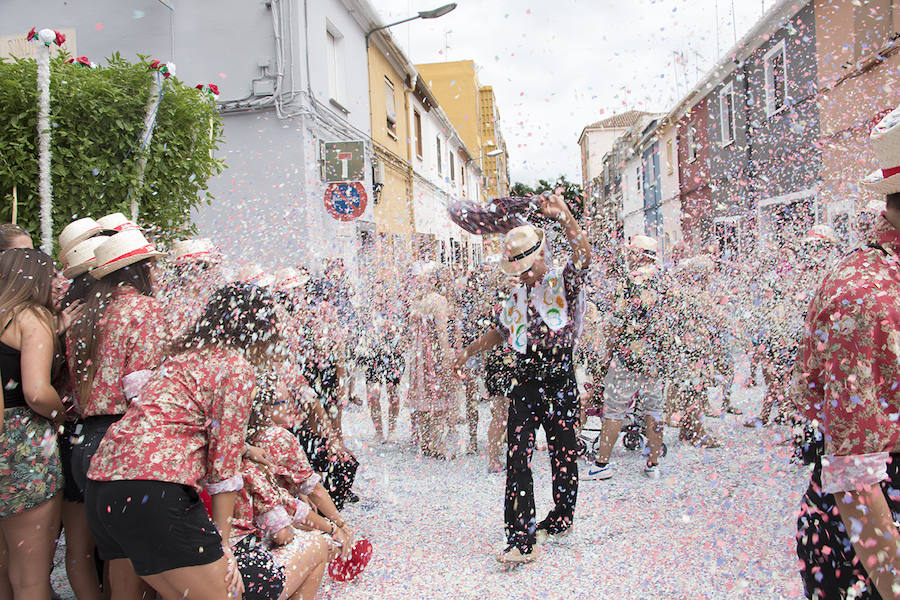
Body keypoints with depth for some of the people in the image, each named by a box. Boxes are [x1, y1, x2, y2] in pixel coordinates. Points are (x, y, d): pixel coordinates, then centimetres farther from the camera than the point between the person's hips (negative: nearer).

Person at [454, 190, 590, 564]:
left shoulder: (564, 284, -3)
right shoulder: (516, 298, 15)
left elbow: (584, 256, -22)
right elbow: (499, 331, 28)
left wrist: (563, 216, -35)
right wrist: (468, 352, 25)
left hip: (560, 384, -4)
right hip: (525, 386, 4)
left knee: (563, 456, 10)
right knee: (518, 459, -5)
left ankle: (561, 518, 33)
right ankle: (522, 540, -1)